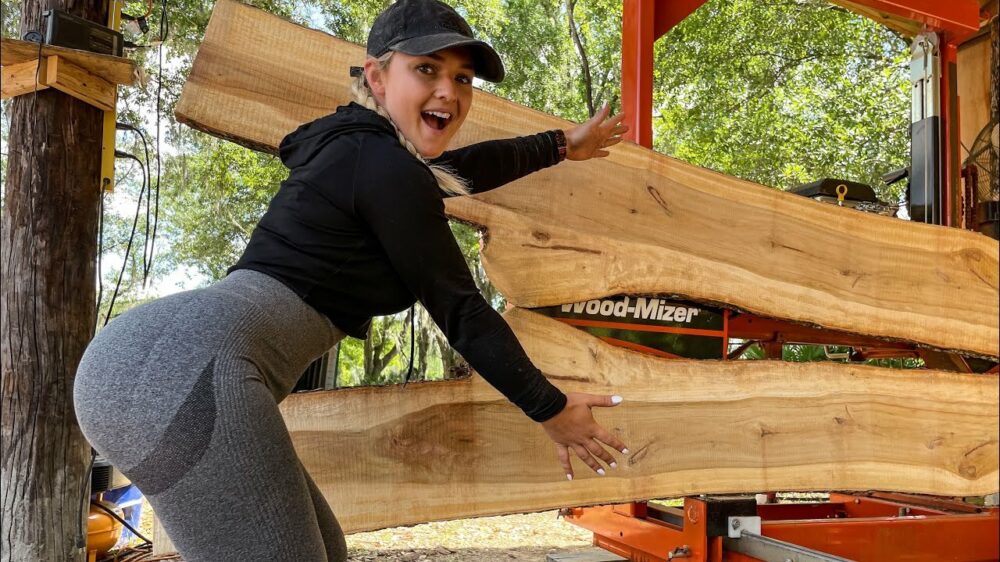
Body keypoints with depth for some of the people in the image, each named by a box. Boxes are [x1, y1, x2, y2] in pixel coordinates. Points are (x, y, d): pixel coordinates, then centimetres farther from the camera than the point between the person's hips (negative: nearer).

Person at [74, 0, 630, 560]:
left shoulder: (360, 147, 20)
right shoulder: (385, 167, -7)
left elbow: (460, 168, 39)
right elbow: (460, 310, -2)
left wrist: (561, 144, 54)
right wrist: (552, 409, 11)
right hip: (185, 367, -10)